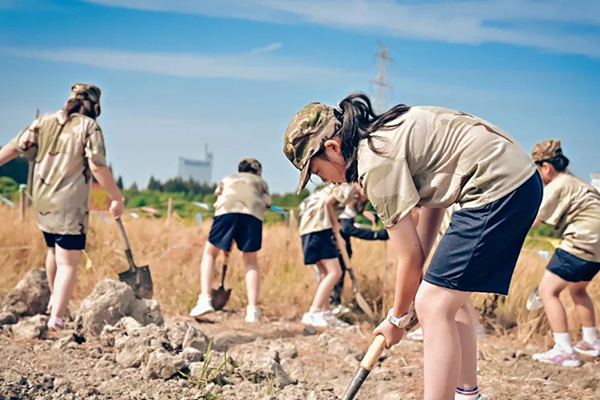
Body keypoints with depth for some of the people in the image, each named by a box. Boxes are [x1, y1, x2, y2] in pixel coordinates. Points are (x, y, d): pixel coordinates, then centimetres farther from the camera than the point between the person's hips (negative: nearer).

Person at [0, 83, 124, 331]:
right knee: (68, 263, -4)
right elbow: (97, 166, -17)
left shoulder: (45, 121, 7)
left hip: (42, 203, 6)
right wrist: (116, 197, -11)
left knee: (54, 251, 26)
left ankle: (55, 300, 43)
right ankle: (56, 318, -15)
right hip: (70, 207, -6)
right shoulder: (89, 127, -7)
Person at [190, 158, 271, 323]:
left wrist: (227, 243, 40)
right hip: (253, 215, 0)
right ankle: (252, 309, 2)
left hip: (227, 210, 0)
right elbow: (266, 203, 20)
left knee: (209, 253, 17)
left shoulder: (227, 179, 39)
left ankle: (205, 299, 2)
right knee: (251, 262, 13)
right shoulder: (260, 182, 35)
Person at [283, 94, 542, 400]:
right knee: (448, 298, 18)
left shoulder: (376, 162, -14)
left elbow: (410, 257, -9)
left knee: (433, 306, -9)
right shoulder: (385, 132, 12)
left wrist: (397, 317, 6)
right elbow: (433, 202, 16)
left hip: (498, 188, -10)